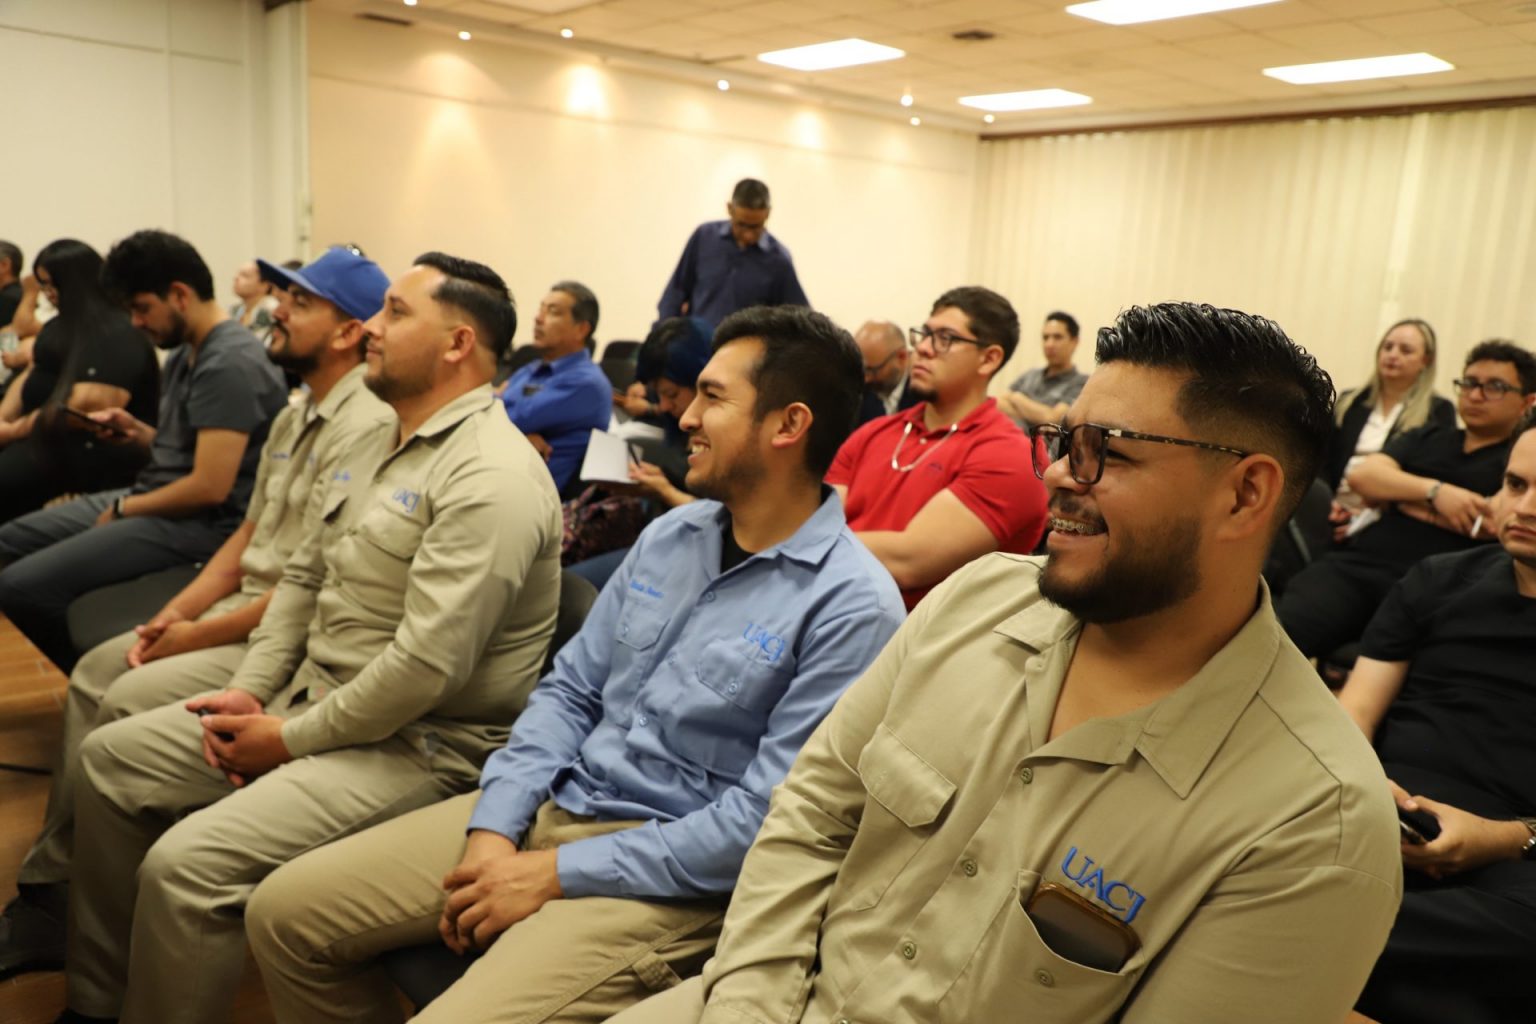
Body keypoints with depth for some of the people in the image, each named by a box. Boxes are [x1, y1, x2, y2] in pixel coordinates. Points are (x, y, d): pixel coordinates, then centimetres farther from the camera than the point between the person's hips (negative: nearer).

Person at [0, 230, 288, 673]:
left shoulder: (228, 364, -20)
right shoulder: (186, 353, 12)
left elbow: (210, 487, -25)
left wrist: (124, 509, -10)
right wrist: (138, 432, 3)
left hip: (201, 524, -11)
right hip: (156, 498, 11)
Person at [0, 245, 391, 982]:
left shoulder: (364, 428, -21)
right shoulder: (296, 418, 13)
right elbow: (249, 533, 16)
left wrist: (198, 635, -14)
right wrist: (176, 610, 3)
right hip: (245, 607, 10)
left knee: (131, 700, -16)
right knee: (94, 673, 6)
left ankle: (71, 917, 4)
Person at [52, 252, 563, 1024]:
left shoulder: (491, 477, -22)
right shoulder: (377, 446, 11)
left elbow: (427, 664, -27)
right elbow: (303, 576, 15)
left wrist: (291, 741, -16)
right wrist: (249, 691, 2)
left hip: (415, 743, -10)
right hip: (308, 697, 10)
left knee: (185, 867, -23)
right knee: (109, 759, 14)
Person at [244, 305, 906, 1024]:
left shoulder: (850, 607, -15)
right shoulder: (671, 534, 8)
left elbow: (767, 819, -19)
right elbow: (571, 689, 10)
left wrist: (554, 875, -16)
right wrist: (494, 828, -4)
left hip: (669, 876, -6)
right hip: (551, 807, 7)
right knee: (284, 912, 4)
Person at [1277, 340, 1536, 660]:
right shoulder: (1428, 438, 27)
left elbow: (1490, 523, -6)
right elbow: (1361, 476, 9)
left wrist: (1395, 496, 4)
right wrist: (1435, 491, -7)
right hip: (1355, 563, 3)